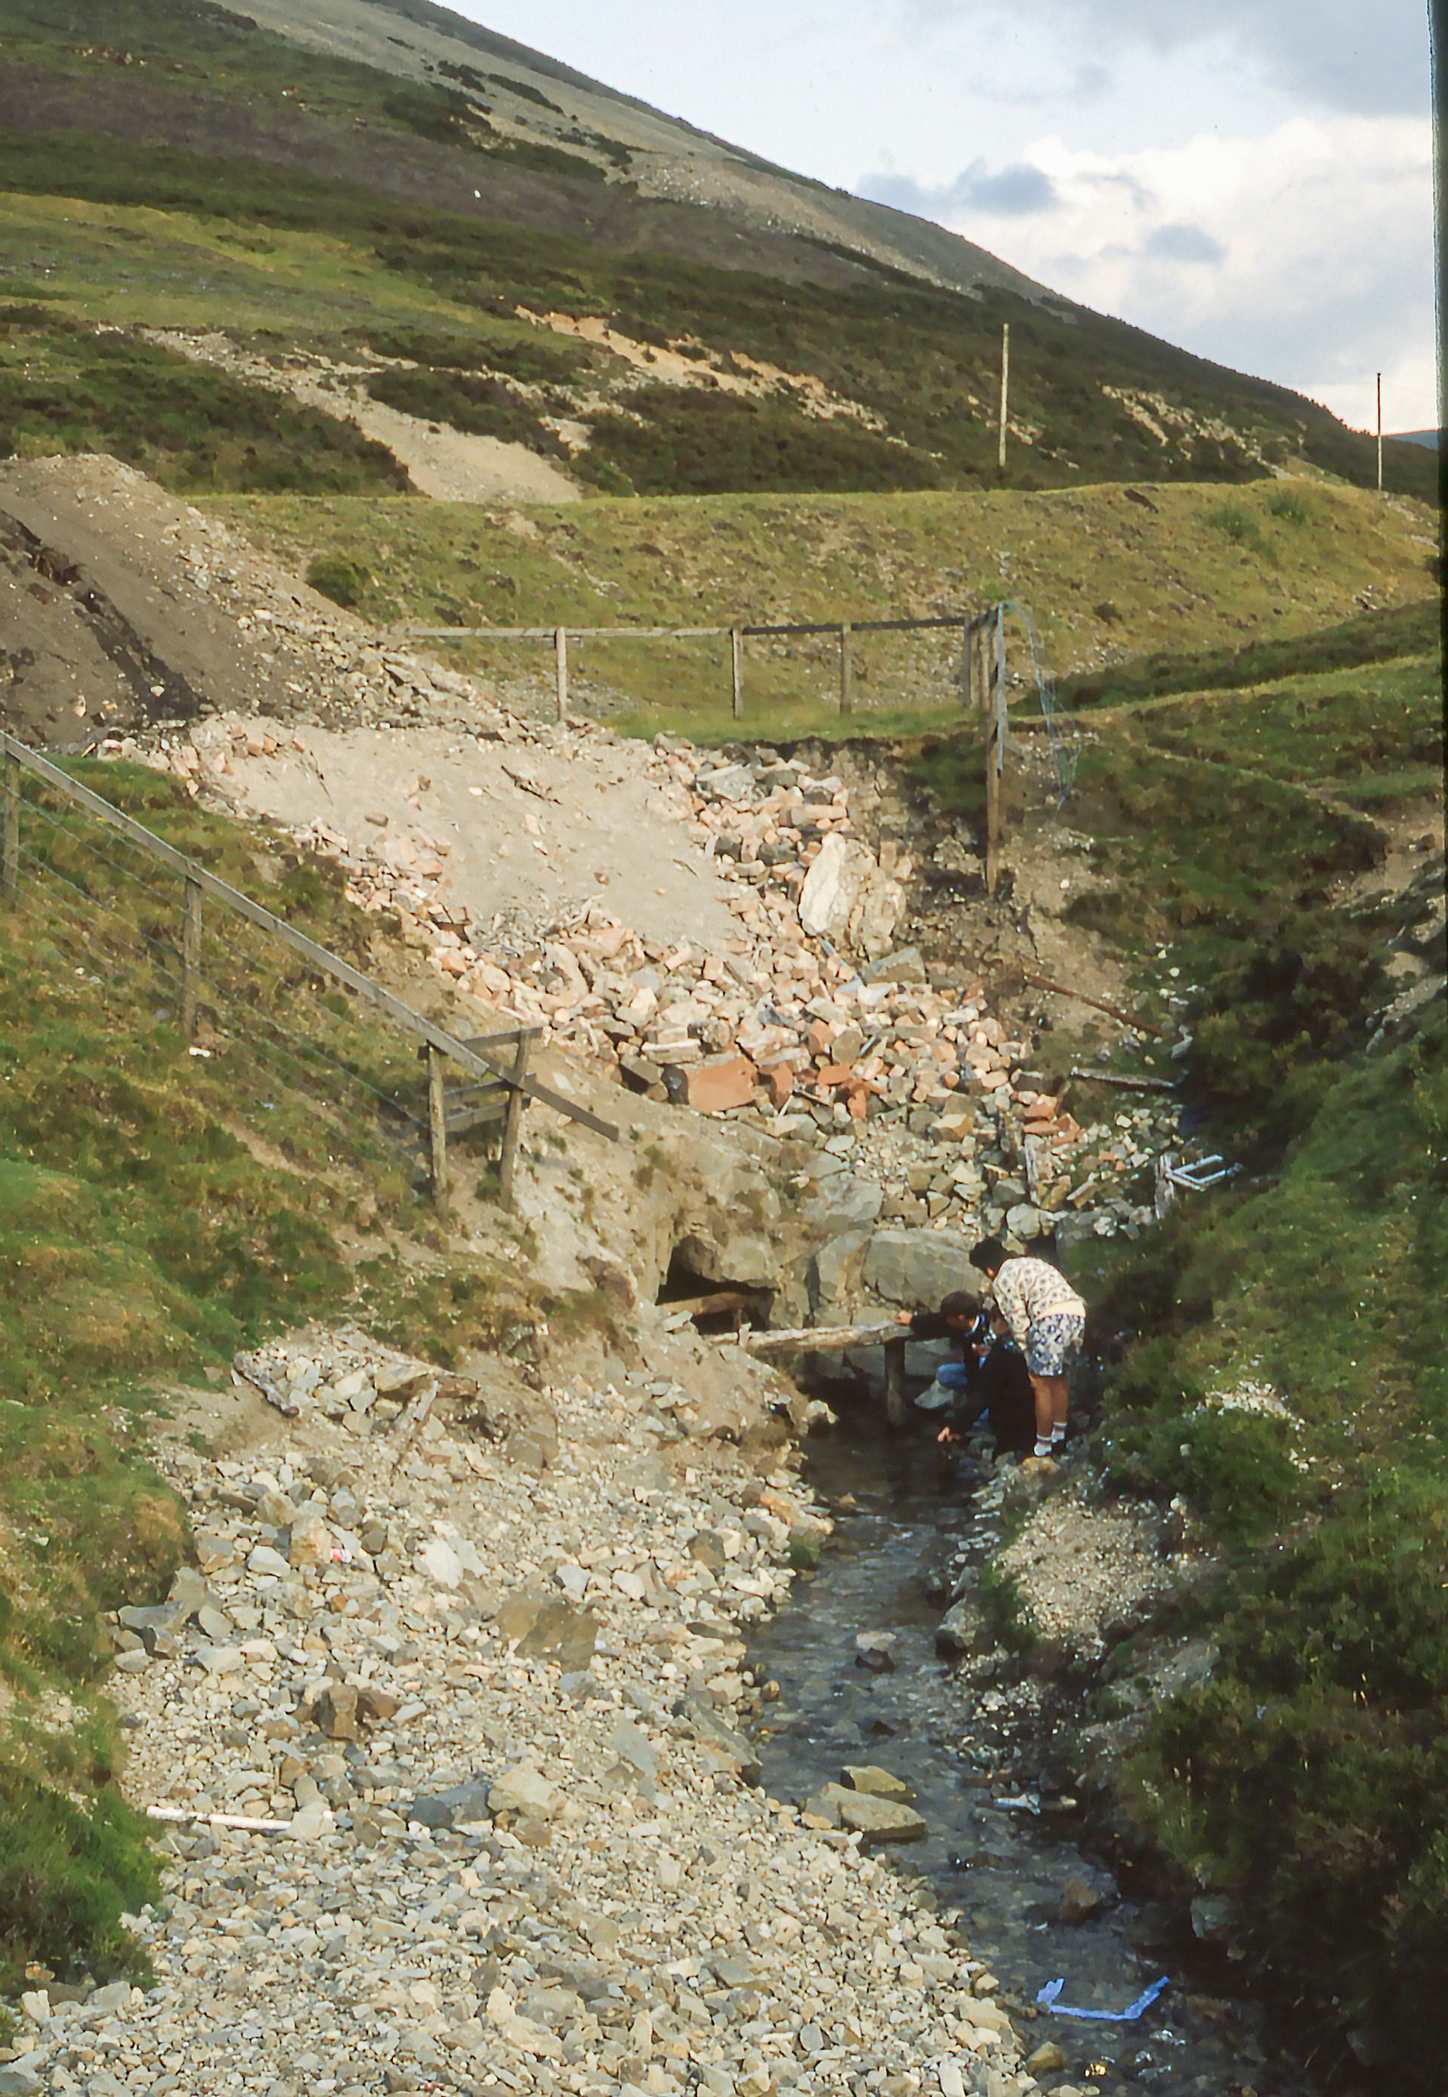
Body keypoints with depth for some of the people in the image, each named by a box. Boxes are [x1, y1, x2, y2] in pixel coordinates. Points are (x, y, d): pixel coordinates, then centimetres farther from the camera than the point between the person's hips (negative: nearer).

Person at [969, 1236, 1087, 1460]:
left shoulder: (1002, 1280, 3)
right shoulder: (1030, 1263, 28)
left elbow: (1019, 1324, 1)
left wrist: (1030, 1361, 8)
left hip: (1053, 1319, -8)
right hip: (1077, 1313, 8)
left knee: (1042, 1385, 4)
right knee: (1058, 1378, 24)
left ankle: (1043, 1448, 10)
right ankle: (1059, 1436, 33)